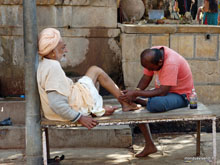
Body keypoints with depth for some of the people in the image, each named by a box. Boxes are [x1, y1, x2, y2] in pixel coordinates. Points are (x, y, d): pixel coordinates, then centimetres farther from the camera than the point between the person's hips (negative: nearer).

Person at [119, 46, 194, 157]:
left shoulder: (171, 63, -32)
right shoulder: (153, 54, -8)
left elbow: (162, 92, -33)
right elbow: (146, 78, 1)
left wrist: (136, 93, -32)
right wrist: (133, 95, -14)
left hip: (180, 95, -9)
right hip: (163, 90, 9)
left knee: (156, 104, -40)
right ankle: (149, 145, -1)